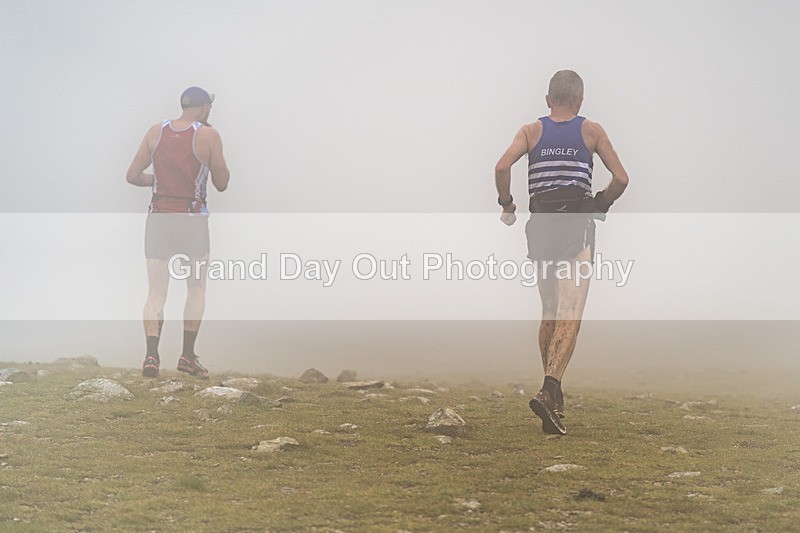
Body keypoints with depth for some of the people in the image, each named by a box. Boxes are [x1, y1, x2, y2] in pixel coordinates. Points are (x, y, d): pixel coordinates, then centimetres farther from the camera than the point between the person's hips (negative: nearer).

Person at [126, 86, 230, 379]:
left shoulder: (156, 131, 4)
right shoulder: (208, 135, -6)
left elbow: (133, 175, 5)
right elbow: (222, 183, -1)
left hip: (158, 218, 2)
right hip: (193, 220, -2)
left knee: (155, 293, 4)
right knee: (196, 290, 14)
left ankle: (151, 354, -11)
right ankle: (187, 355, 9)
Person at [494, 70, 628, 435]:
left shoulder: (531, 131, 8)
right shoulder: (592, 131, 6)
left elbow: (502, 166, -9)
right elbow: (620, 178, -2)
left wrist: (506, 206, 4)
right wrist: (601, 205, 15)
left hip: (541, 225, 3)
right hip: (577, 224, -3)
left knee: (549, 312, 16)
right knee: (570, 314, -10)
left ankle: (552, 393, 20)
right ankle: (550, 392, -28)